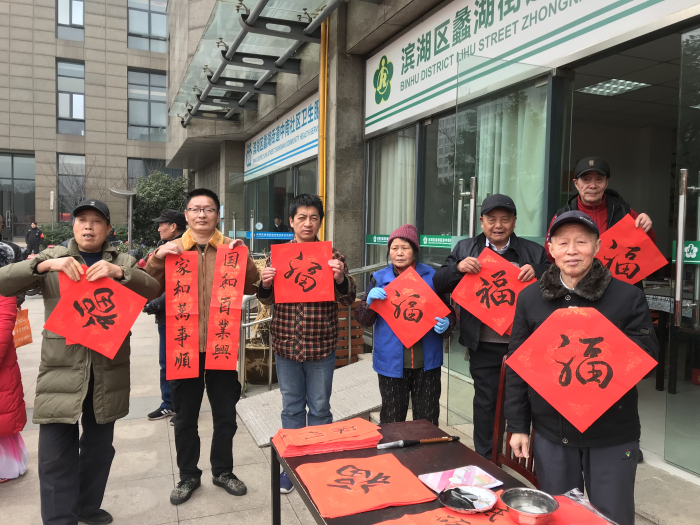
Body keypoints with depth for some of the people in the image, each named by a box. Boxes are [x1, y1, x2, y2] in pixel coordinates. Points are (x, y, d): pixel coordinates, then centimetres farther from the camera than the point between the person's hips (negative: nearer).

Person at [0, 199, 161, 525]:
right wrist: (45, 264, -19)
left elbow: (153, 290, -7)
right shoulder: (53, 258, 7)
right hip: (61, 371, -1)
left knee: (99, 446, 16)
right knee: (56, 454, -2)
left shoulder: (123, 263, 8)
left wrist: (118, 272, -23)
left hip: (107, 372, 2)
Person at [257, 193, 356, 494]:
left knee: (320, 408, 11)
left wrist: (340, 279, -25)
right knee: (291, 407, 14)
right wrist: (265, 284, -16)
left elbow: (348, 300, -4)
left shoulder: (332, 254, -2)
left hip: (321, 345, -1)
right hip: (286, 343, 2)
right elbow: (268, 300, 6)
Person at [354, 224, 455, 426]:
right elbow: (364, 321, 3)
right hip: (392, 362, 0)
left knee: (428, 422, 11)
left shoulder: (431, 276, 4)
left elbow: (448, 310, 9)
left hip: (427, 362, 0)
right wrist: (369, 301, -17)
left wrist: (446, 324, -13)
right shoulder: (379, 279, 3)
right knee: (392, 424, 10)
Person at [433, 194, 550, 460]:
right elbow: (438, 284, 3)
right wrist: (458, 267, -16)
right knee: (485, 400, 12)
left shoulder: (533, 251, 4)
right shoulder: (465, 248, 6)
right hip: (484, 343, 0)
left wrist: (537, 272, -17)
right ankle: (484, 459, 29)